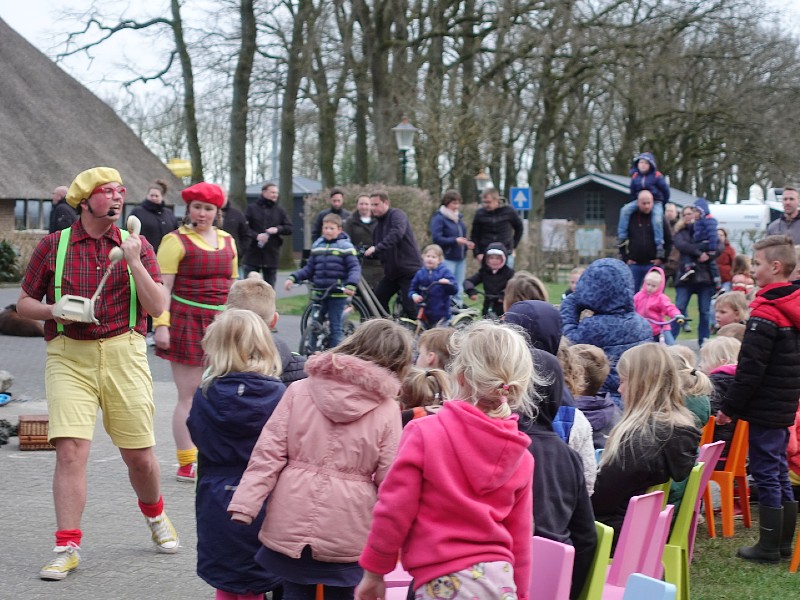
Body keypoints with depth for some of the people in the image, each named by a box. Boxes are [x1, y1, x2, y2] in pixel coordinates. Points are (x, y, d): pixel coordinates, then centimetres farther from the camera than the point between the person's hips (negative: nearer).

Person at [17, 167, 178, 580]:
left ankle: (155, 517, 36)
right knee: (70, 450, -13)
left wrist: (134, 262, -12)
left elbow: (157, 307, -2)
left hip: (123, 355, 1)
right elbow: (24, 303, 10)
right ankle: (67, 547, -7)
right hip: (69, 356, -1)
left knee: (139, 454, 7)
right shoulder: (53, 245, 5)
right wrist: (57, 311, -9)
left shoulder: (136, 245, 7)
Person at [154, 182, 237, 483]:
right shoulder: (176, 241, -2)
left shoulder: (227, 241, 16)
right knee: (189, 396, -2)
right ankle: (186, 465, 3)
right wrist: (161, 324, -15)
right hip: (187, 321, -5)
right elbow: (163, 287, -7)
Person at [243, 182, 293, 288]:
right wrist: (256, 235, -21)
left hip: (271, 255, 3)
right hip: (252, 254, -3)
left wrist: (278, 229, -12)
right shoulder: (251, 208, 0)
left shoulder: (279, 210, 9)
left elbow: (289, 228, 7)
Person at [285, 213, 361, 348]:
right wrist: (293, 278, 2)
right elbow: (309, 269, 14)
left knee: (335, 326, 0)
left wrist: (351, 285, -27)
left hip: (337, 293, -5)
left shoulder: (345, 247, -5)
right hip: (319, 292, 5)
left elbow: (355, 268, -11)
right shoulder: (317, 246, 10)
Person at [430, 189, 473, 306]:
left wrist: (467, 244, 4)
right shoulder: (439, 218, -8)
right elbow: (436, 238, -18)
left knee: (459, 289, 10)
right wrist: (455, 240, -25)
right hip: (447, 259, -7)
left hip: (460, 258, 7)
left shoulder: (458, 217, 14)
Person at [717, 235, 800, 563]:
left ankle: (769, 546, 4)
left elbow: (750, 370, -20)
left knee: (766, 473, -2)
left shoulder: (766, 314, -19)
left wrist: (729, 407, -13)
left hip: (765, 409, -9)